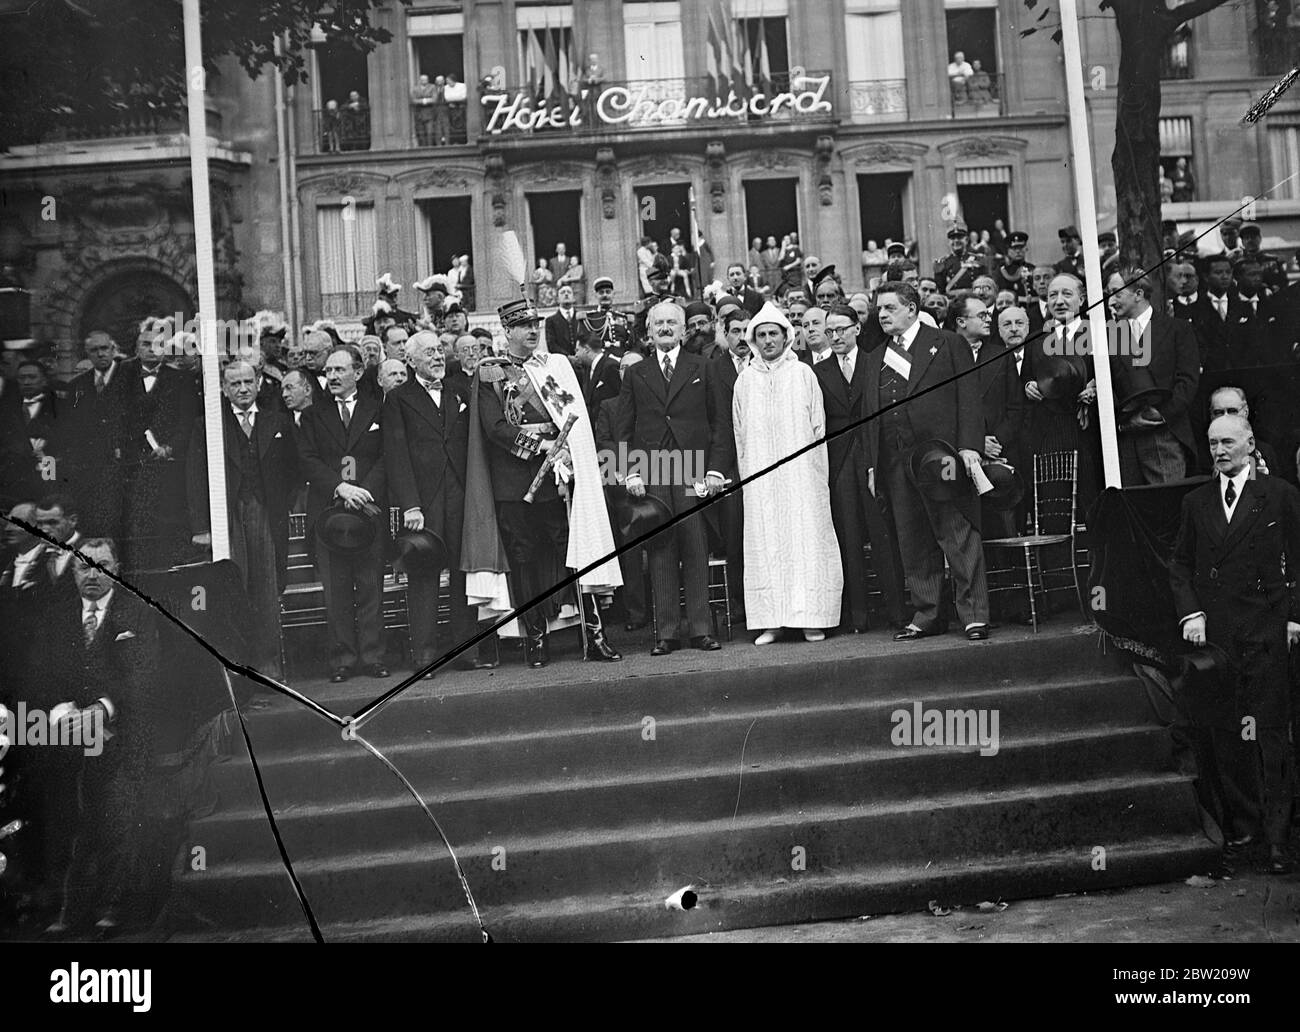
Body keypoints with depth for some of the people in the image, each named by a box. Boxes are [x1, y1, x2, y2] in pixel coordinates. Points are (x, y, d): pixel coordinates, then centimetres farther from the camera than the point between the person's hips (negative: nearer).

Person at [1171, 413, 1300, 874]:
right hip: (1213, 632, 3)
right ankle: (1240, 825, 15)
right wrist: (1190, 614, -1)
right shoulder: (1195, 502, 12)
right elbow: (1180, 564, 12)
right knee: (1225, 733, 5)